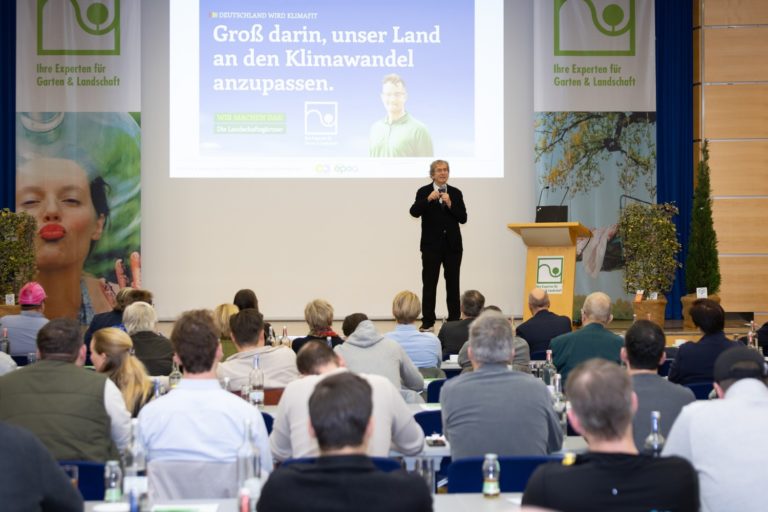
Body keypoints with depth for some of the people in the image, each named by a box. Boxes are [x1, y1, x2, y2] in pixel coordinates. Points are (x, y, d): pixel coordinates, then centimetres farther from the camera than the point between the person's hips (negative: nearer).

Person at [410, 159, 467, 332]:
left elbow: (463, 218, 0)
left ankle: (454, 321, 10)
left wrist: (450, 204, -13)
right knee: (429, 284, 0)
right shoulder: (424, 192, 0)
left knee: (453, 285, 5)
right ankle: (428, 322, 4)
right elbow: (414, 212, -14)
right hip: (431, 245, -2)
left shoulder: (456, 193, 7)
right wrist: (428, 199, -27)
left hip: (452, 245, 2)